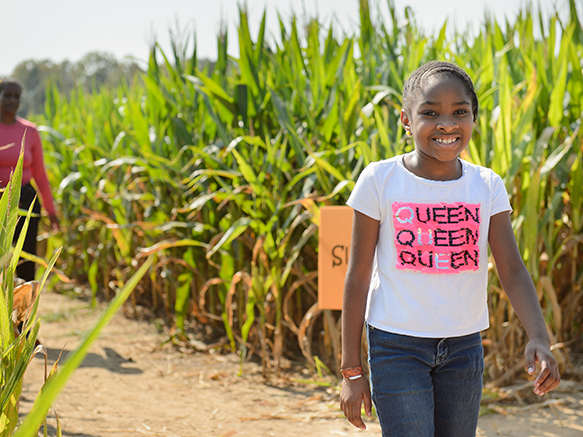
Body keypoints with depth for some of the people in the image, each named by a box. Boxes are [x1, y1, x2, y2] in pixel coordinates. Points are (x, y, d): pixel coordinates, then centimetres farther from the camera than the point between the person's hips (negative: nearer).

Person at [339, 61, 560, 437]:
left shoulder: (487, 186, 0)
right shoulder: (380, 180, -8)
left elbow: (513, 270, -6)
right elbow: (358, 275, -4)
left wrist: (539, 338, -24)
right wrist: (352, 369, -4)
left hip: (464, 347, 3)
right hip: (397, 345, -3)